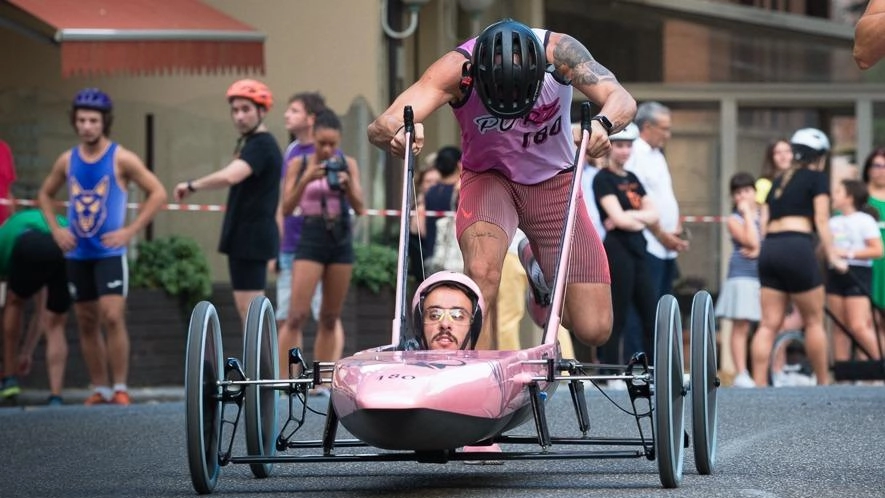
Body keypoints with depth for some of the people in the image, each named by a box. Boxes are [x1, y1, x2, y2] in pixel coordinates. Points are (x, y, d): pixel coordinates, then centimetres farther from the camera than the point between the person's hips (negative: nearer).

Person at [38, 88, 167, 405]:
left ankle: (120, 388, -8)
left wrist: (130, 231, -12)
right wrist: (56, 229, 6)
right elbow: (45, 194, 21)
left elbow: (157, 193, -6)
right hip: (77, 255, 5)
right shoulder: (67, 161, 6)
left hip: (110, 252, -5)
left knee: (112, 317, -14)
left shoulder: (121, 159, -6)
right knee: (86, 323, 7)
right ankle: (100, 389, 15)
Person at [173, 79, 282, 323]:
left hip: (252, 237, -10)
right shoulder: (247, 143, 16)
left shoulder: (262, 145, -16)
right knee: (245, 306, 12)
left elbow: (229, 176, -31)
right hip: (243, 236, 10)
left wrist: (191, 185, -19)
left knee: (249, 306, -10)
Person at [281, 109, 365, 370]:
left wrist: (347, 184, -15)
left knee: (330, 319, 6)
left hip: (341, 241, 3)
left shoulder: (348, 164, 5)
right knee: (297, 316, -11)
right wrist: (306, 179, -18)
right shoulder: (299, 164, 0)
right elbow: (287, 207, -5)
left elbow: (360, 208, 3)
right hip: (311, 239, -3)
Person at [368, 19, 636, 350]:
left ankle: (543, 275, 26)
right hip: (489, 177, -2)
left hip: (554, 182, 2)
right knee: (481, 272, -36)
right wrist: (397, 133, -59)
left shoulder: (559, 52, -24)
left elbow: (622, 100, -32)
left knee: (594, 329, -5)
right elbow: (379, 129, -35)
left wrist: (603, 124, -55)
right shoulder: (455, 68, -26)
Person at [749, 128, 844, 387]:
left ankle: (759, 383, -8)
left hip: (769, 249, 5)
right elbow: (821, 220, -1)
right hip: (797, 248, -5)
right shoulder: (818, 178, 7)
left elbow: (764, 224, 17)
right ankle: (823, 383, 13)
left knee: (769, 324, 2)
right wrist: (833, 256, -1)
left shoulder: (779, 181, 23)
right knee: (814, 321, 7)